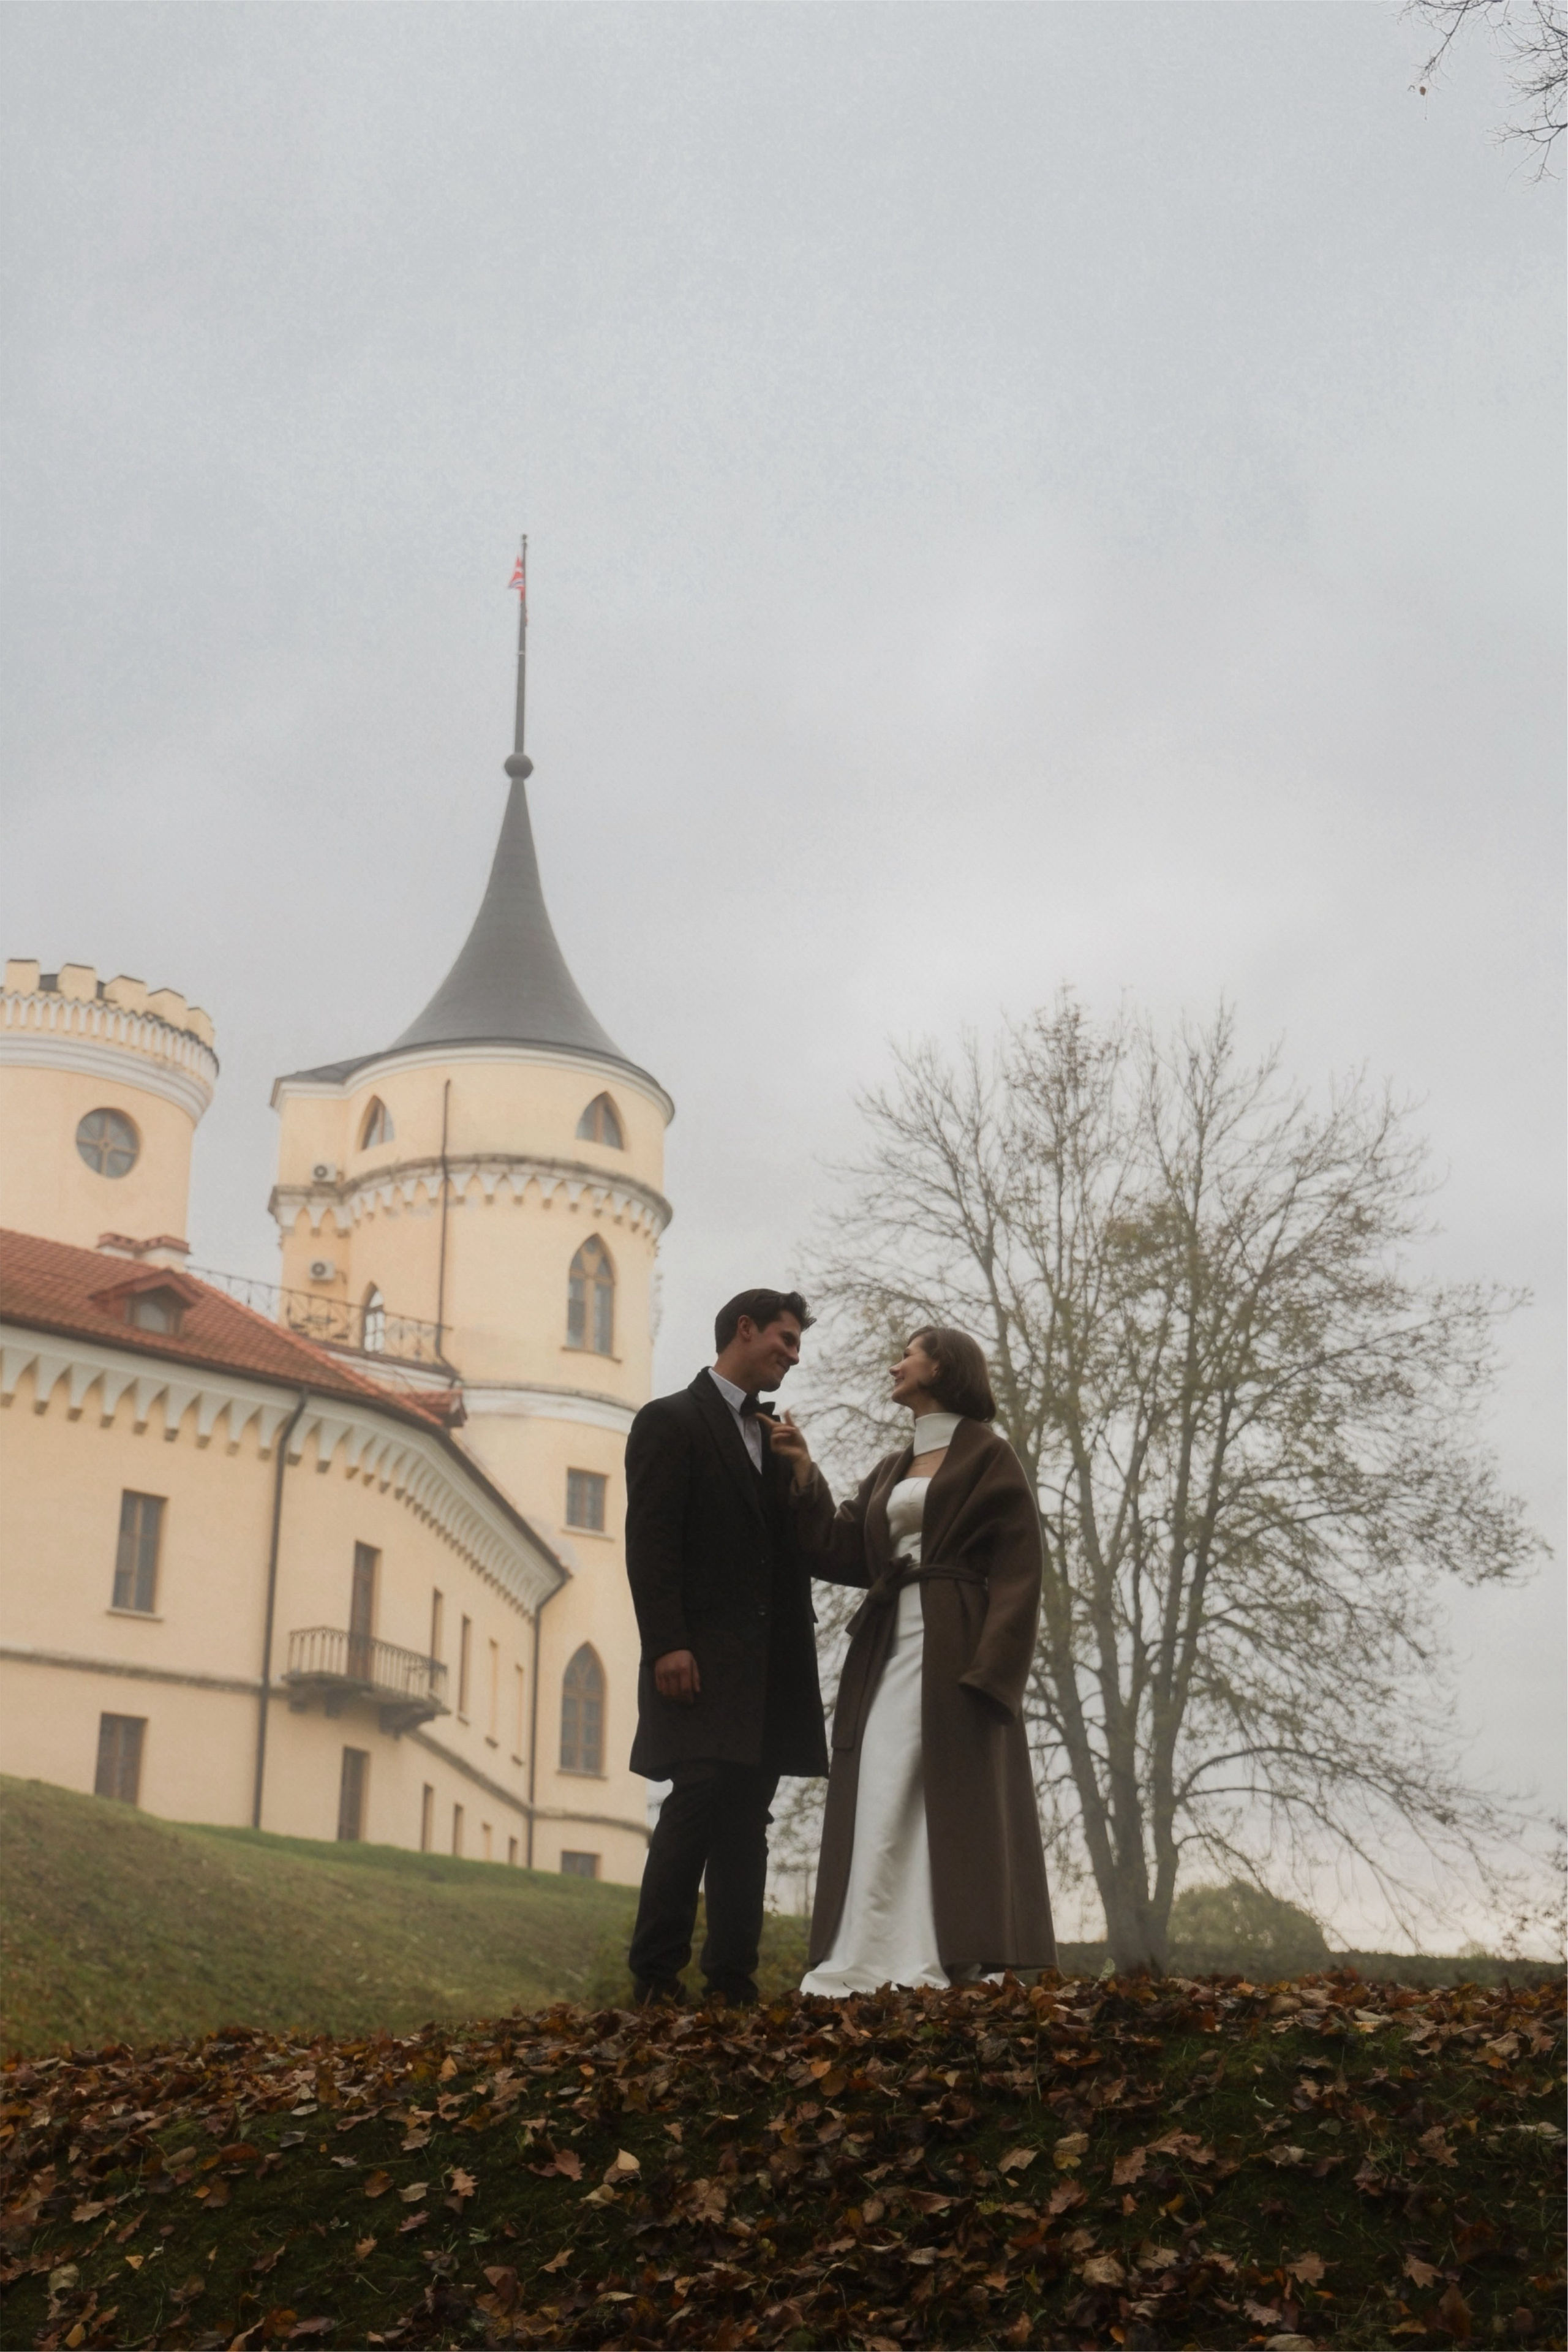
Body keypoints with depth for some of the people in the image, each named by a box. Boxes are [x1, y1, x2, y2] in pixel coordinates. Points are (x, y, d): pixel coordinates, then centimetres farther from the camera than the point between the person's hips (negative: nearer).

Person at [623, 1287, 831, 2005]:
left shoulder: (777, 1437, 23)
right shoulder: (671, 1421, 1)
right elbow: (649, 1541, -8)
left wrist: (805, 1474, 0)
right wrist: (666, 1645, -18)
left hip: (768, 1666, 7)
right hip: (702, 1660, -7)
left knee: (746, 1819, 4)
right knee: (700, 1802, -15)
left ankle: (733, 1979, 5)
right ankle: (656, 1979, -10)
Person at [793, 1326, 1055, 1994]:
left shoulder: (987, 1457, 2)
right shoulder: (891, 1471, 23)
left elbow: (1015, 1570, -7)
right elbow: (841, 1555, 15)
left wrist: (990, 1667, -18)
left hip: (955, 1653, -6)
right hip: (890, 1650, 6)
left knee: (957, 1807, -9)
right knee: (882, 1809, -2)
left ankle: (961, 1966, -10)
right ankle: (878, 1965, -5)